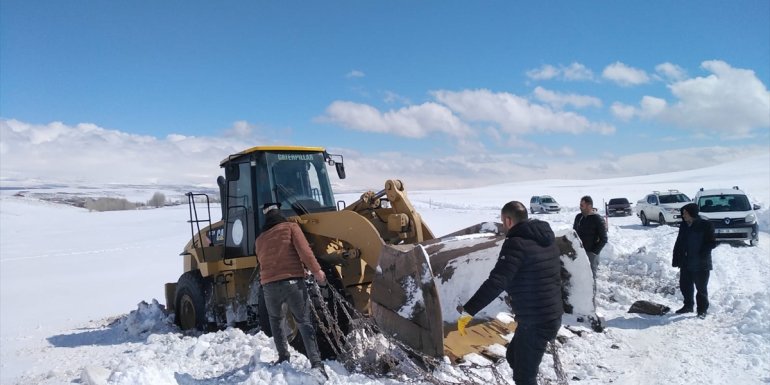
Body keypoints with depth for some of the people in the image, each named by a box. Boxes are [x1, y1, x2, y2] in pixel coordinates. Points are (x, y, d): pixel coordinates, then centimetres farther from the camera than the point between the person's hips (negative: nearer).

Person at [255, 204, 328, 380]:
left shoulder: (260, 239, 19)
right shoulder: (290, 227, 6)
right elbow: (304, 250, -7)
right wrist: (316, 270, -8)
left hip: (270, 285, 3)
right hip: (292, 281, -3)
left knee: (276, 320, 27)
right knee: (304, 322, 3)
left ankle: (283, 358, 22)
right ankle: (316, 363, -8)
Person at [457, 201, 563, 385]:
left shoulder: (516, 243, -19)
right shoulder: (546, 238, 9)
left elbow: (496, 282, -27)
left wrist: (468, 311, -25)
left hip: (534, 321, -9)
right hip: (552, 315, 9)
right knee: (514, 356, 27)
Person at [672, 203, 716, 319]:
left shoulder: (705, 225, -11)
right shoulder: (684, 226, 7)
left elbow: (712, 243, -11)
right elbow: (678, 244, 10)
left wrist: (702, 254, -19)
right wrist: (676, 260, 6)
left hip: (701, 265, -6)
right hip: (685, 264, 6)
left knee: (701, 288, 4)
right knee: (685, 286, 14)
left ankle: (702, 310, 16)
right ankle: (688, 306, 30)